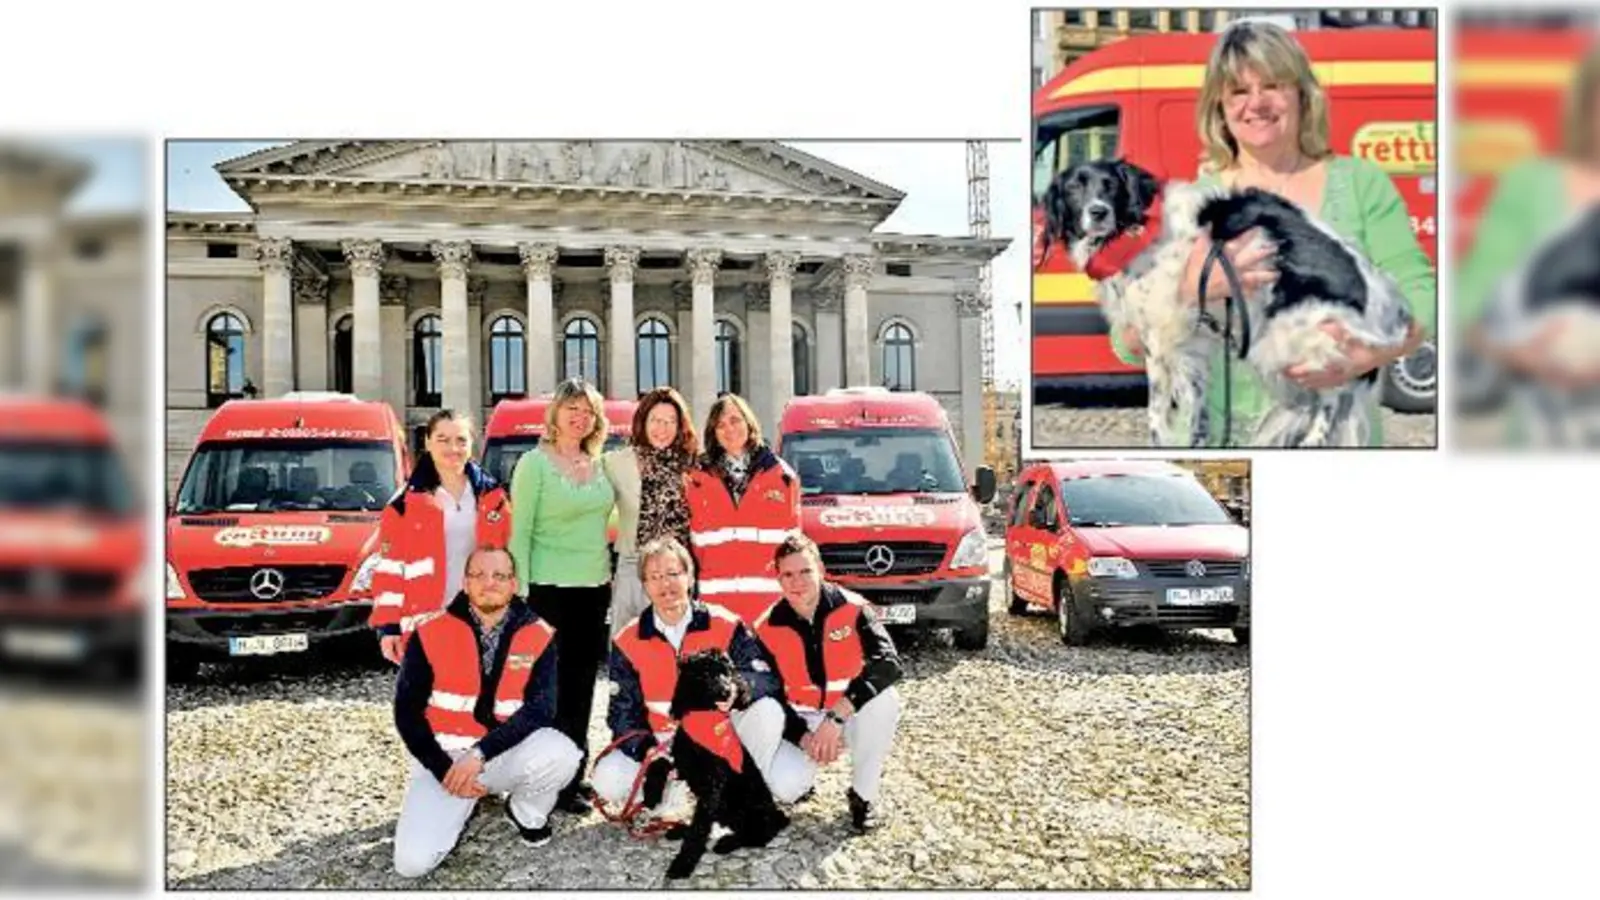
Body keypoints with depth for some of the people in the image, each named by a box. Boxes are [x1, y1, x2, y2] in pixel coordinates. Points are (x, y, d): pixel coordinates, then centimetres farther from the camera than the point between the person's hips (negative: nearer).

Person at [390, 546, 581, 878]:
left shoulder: (539, 636, -7)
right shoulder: (431, 634, -8)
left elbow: (539, 709, -15)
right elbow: (407, 712, -4)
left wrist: (480, 754, -25)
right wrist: (444, 769, -12)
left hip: (506, 754, 1)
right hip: (443, 757, 0)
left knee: (561, 754, -31)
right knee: (413, 861, -18)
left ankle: (527, 813, 4)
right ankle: (459, 807, 16)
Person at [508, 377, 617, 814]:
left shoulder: (597, 465, 10)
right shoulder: (535, 463, -7)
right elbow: (520, 531, -10)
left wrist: (609, 576, 13)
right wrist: (520, 594, -14)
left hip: (595, 586, 6)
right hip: (552, 587, -6)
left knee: (583, 683, 11)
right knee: (553, 685, -1)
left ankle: (575, 772, 22)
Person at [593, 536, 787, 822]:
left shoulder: (725, 625, -8)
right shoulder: (628, 641, -3)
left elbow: (766, 678, -16)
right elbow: (623, 712, -2)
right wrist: (646, 749, -23)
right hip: (661, 742, 1)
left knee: (767, 711, -28)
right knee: (607, 780, -25)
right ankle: (674, 787, 4)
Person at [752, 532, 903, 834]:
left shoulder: (851, 608, -18)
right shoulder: (767, 630, -11)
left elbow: (888, 662, -32)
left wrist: (837, 716, -39)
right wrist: (804, 737, -23)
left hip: (851, 716, 0)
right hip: (801, 721, 1)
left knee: (884, 701, -33)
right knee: (784, 786, -26)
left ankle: (863, 796, -11)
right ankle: (805, 762, 15)